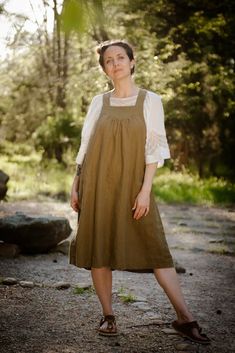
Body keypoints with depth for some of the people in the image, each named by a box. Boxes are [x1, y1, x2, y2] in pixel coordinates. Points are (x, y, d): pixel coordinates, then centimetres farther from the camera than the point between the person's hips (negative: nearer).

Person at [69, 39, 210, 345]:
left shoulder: (150, 100, 1)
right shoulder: (98, 103, 8)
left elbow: (154, 148, -4)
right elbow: (85, 147, 11)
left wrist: (145, 189, -12)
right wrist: (75, 184, 6)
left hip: (132, 184, -2)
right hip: (97, 184, 3)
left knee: (155, 248, -6)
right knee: (98, 249, 2)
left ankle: (184, 317, -3)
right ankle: (108, 316, 14)